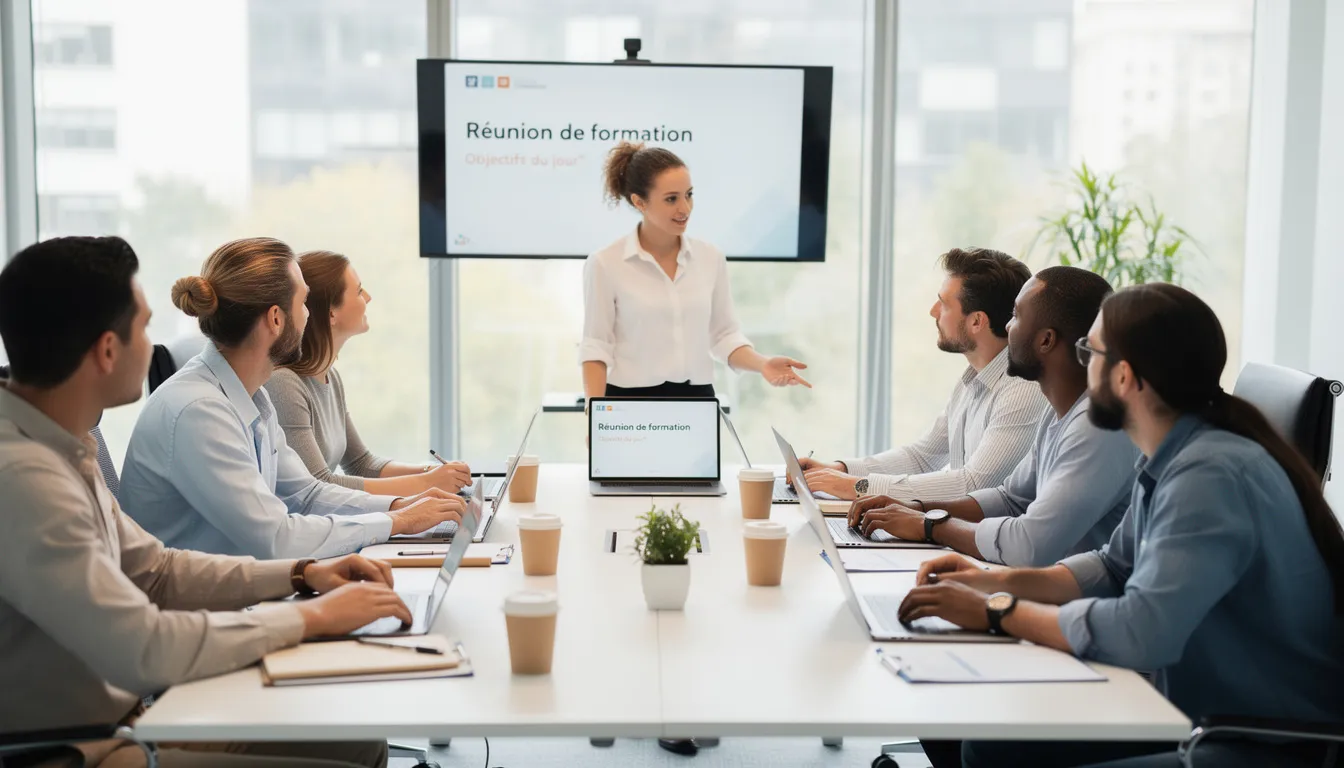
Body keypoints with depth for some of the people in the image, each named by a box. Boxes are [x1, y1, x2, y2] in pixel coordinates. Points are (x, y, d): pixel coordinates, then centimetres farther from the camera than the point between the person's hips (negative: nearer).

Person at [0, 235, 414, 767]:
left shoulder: (55, 446, 5)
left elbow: (153, 570, 13)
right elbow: (143, 650, -28)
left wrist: (301, 575, 3)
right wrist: (312, 617, -17)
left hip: (119, 716, 9)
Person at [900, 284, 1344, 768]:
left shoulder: (1211, 474, -24)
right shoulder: (1169, 460, 4)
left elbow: (1140, 631, -31)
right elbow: (1116, 568, 18)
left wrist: (995, 612, -19)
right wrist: (996, 581, 4)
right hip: (1198, 714, 9)